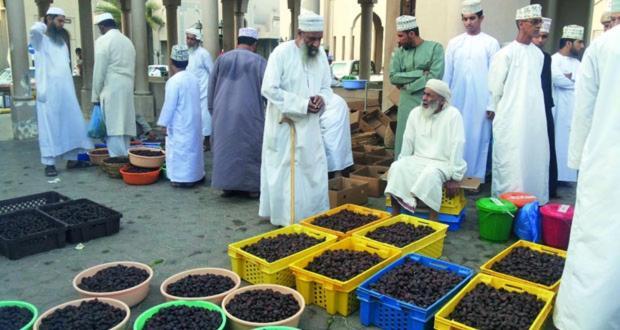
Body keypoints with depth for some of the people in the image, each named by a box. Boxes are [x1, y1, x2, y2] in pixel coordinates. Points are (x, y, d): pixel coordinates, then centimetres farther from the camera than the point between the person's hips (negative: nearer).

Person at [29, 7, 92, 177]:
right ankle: (49, 163, 2)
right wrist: (44, 26, -3)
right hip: (49, 92, -6)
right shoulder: (40, 39, -2)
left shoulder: (62, 40, 19)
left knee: (72, 124, 7)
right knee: (49, 126, -3)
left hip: (66, 90, 7)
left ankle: (72, 159, 16)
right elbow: (34, 29, -26)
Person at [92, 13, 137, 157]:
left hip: (111, 90, -7)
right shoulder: (127, 41, 16)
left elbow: (99, 71, -7)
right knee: (124, 127, 10)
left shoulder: (103, 41, -4)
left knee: (113, 129, -5)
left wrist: (96, 95, -1)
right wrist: (128, 87, 17)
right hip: (127, 89, 7)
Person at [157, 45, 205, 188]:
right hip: (194, 122, 8)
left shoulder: (174, 81, -17)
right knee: (193, 147, 15)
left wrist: (163, 124, -8)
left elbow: (169, 105, -16)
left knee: (181, 150, -3)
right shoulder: (194, 78, 7)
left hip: (180, 125, -8)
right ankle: (196, 175, 21)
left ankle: (184, 178, -2)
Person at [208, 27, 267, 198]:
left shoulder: (222, 59, 8)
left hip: (223, 114, 3)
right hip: (249, 114, -3)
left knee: (225, 147, 11)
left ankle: (228, 185, 15)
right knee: (250, 149, 7)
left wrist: (213, 111, 21)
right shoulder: (259, 61, -2)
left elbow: (211, 88, 12)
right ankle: (252, 187, 10)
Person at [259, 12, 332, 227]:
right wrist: (302, 104, -21)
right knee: (283, 173, 3)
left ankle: (315, 216, 23)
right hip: (283, 125, -6)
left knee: (315, 172, 10)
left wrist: (321, 98, -13)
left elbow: (326, 87, 12)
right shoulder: (281, 53, -14)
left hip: (310, 125, 6)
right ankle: (284, 218, 15)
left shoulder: (321, 54, 5)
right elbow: (269, 89, -19)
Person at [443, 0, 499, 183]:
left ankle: (476, 177, 8)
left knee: (478, 138, 0)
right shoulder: (454, 43, 9)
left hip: (480, 102, -2)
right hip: (457, 101, 3)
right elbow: (447, 74, 9)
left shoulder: (491, 43, 1)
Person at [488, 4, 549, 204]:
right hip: (512, 119, -6)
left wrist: (535, 109, 16)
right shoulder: (506, 53, -8)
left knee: (534, 160, 9)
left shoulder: (538, 54, 10)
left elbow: (536, 85, 17)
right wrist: (499, 112, 5)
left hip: (534, 117, 6)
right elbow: (495, 87, -4)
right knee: (511, 163, -2)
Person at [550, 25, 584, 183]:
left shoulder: (577, 63, 17)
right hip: (559, 111, -7)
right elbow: (558, 80, -22)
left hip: (574, 112, 7)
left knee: (570, 143, 8)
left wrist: (570, 77, -8)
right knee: (557, 143, -4)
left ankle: (564, 176, 15)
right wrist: (577, 80, -5)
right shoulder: (554, 60, -6)